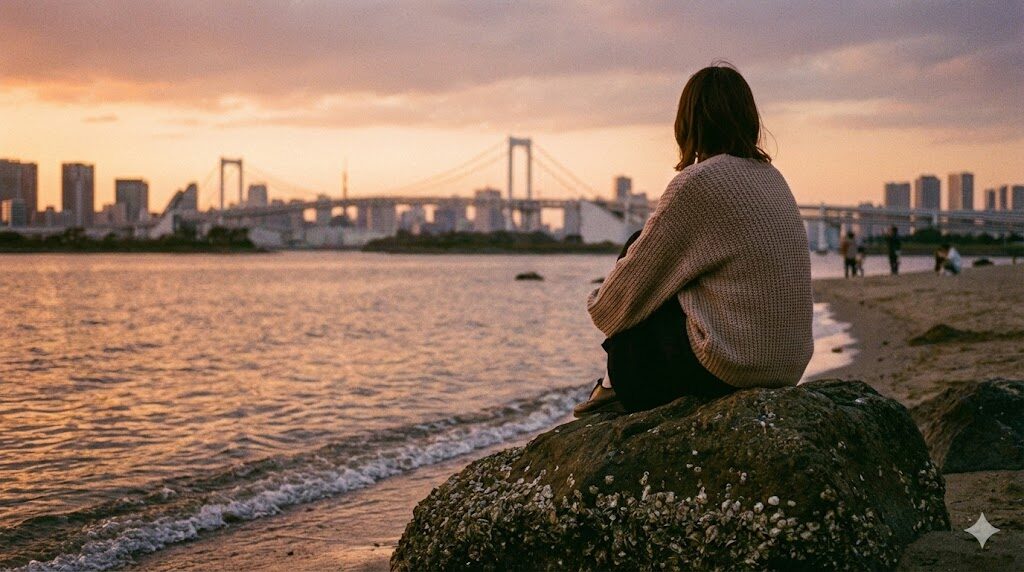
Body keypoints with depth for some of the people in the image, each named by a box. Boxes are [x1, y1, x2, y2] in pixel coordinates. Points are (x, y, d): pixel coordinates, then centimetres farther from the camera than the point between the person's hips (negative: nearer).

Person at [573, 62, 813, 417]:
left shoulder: (696, 181, -13)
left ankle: (619, 388, 19)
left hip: (729, 367, -8)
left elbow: (636, 280, -6)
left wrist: (598, 305, 16)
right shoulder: (772, 178, 11)